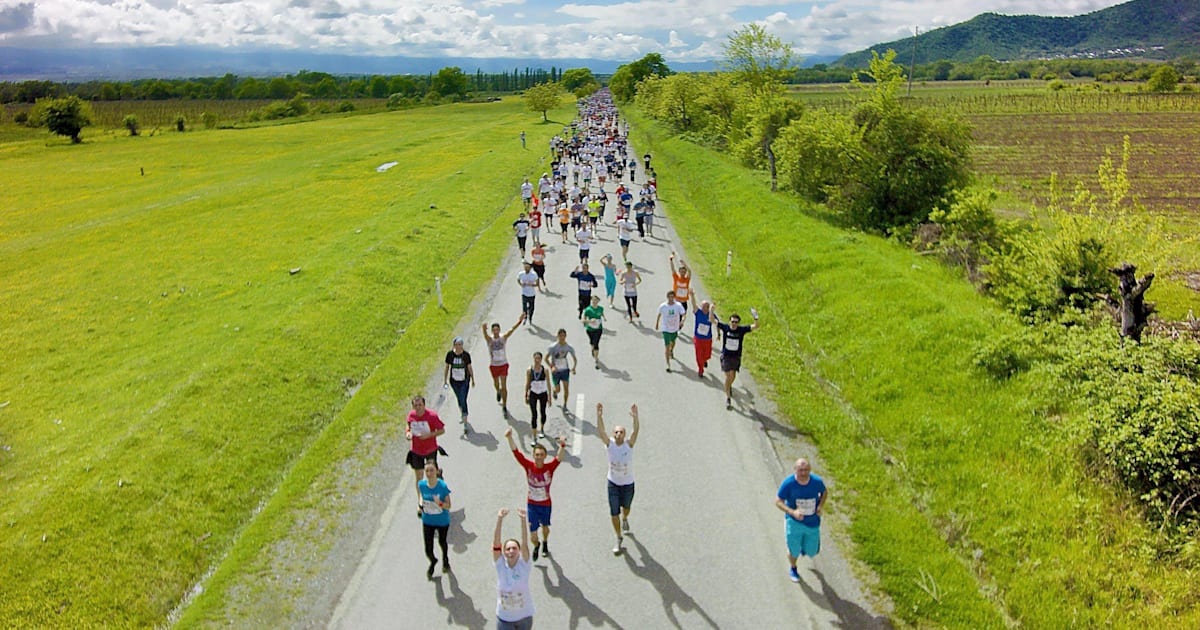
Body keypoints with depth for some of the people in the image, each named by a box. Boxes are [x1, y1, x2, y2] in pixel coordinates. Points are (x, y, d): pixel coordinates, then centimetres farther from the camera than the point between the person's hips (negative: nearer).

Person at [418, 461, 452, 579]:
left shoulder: (443, 486, -24)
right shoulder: (421, 484, -16)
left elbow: (448, 506, -18)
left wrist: (439, 503, -37)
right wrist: (421, 503, -10)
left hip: (442, 521, -1)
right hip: (427, 521, 1)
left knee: (442, 542, 24)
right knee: (428, 551, 2)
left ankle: (445, 560, 58)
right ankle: (433, 561, 40)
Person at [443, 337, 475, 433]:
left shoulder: (466, 355, -11)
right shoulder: (450, 354, -8)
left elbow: (469, 367, 0)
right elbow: (446, 367, 3)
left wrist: (472, 380, 8)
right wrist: (445, 380, 4)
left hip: (464, 381, -2)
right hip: (454, 381, 3)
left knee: (463, 401, -8)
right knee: (459, 399, 19)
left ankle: (465, 424, -5)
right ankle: (463, 416, 44)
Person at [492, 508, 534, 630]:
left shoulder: (524, 564, -15)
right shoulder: (500, 565, -13)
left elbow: (525, 543, -29)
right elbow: (496, 543, -25)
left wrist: (523, 519, -43)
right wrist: (499, 519, -38)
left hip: (524, 615, 0)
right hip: (504, 617, 0)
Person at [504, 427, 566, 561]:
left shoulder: (550, 467, -20)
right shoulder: (528, 466, -17)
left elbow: (559, 458, -37)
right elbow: (516, 452, -24)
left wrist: (562, 446, -58)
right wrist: (509, 438, -39)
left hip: (546, 504, 0)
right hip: (531, 504, 0)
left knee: (545, 526, 24)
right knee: (533, 533, 1)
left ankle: (545, 543, 58)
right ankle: (536, 545, 38)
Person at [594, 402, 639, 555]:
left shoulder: (629, 444, -18)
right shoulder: (609, 444, -16)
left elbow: (636, 431, -35)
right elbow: (600, 431, -32)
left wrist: (635, 417, -52)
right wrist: (599, 416, -48)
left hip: (628, 483, 0)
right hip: (613, 483, 0)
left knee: (626, 507, 24)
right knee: (614, 513, 1)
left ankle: (625, 519, 60)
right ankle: (619, 538, 22)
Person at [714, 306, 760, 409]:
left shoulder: (742, 330, -10)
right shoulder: (725, 327, -10)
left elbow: (755, 327, -16)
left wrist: (756, 318, -33)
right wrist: (711, 311, -22)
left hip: (736, 357, 1)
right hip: (726, 355, -1)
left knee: (732, 376, 9)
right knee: (728, 376, -5)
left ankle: (729, 386, 45)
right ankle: (728, 398, 5)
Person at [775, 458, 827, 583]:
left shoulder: (817, 481, -16)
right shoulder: (788, 483, -22)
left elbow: (824, 493, 6)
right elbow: (778, 501, -14)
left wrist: (820, 506, -12)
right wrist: (792, 512, -29)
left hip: (813, 522, 2)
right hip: (794, 522, -2)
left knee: (812, 552, 10)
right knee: (793, 551, 5)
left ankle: (804, 546, 49)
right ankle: (793, 569, 40)